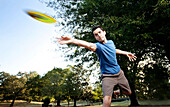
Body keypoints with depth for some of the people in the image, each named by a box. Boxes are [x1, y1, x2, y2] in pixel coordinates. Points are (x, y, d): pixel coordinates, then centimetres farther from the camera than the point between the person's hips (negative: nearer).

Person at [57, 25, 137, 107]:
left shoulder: (111, 42, 2)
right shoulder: (98, 46, -18)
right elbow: (90, 45, -43)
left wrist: (126, 53, 32)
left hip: (119, 73, 6)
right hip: (107, 76, -6)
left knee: (128, 92, 20)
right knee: (107, 99, -24)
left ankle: (116, 92, 50)